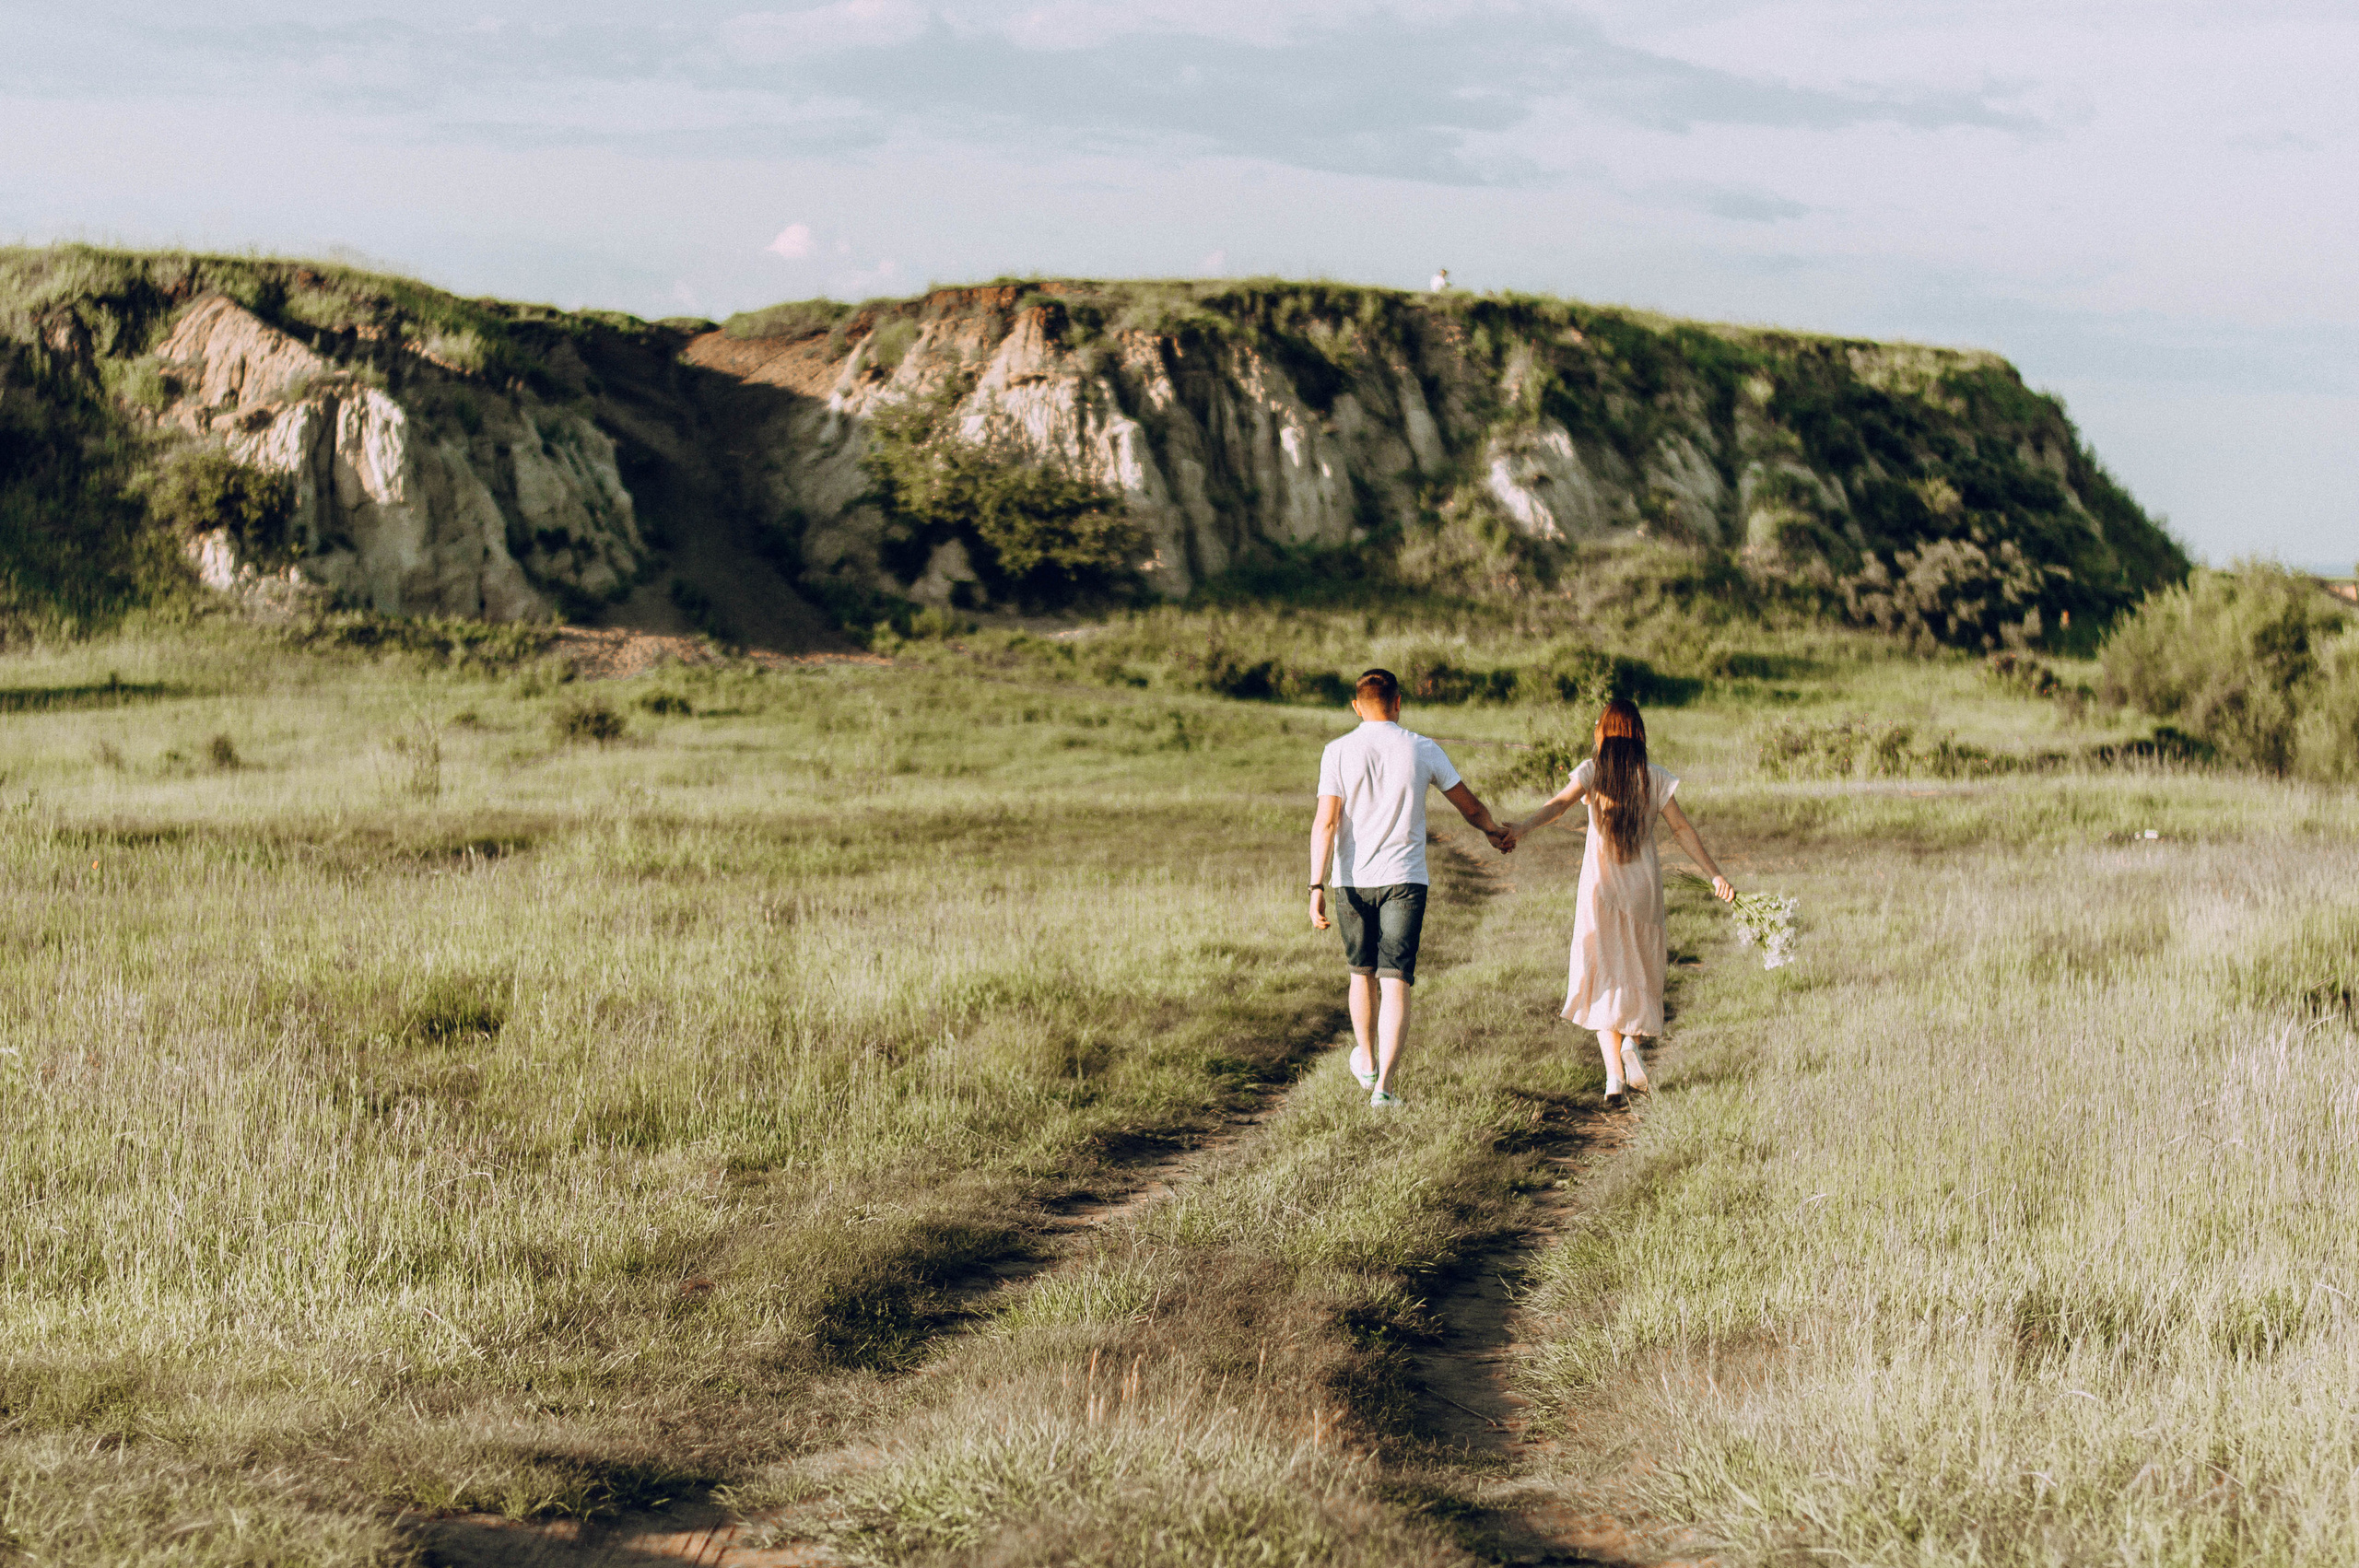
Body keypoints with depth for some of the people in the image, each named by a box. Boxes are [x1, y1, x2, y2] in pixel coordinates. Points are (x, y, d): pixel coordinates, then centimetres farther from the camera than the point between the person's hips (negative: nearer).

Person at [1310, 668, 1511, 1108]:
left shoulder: (1338, 752, -3)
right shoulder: (1422, 750, 1)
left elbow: (1326, 822, -11)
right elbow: (1470, 806, 11)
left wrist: (1316, 886, -12)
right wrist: (1493, 831, 32)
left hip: (1352, 881, 1)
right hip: (1404, 880, -1)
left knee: (1361, 972, 22)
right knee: (1395, 982, -3)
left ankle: (1366, 1060, 38)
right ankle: (1383, 1085, -13)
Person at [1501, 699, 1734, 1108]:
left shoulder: (1592, 771, -4)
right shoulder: (1654, 778, -1)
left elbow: (1561, 802, -22)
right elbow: (1683, 829, -3)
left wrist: (1524, 826, -36)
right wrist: (1715, 875, 0)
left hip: (1600, 889, 0)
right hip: (1643, 889, 1)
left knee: (1606, 981, 4)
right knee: (1642, 974, 17)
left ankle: (1614, 1078, -8)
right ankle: (1632, 1041, -9)